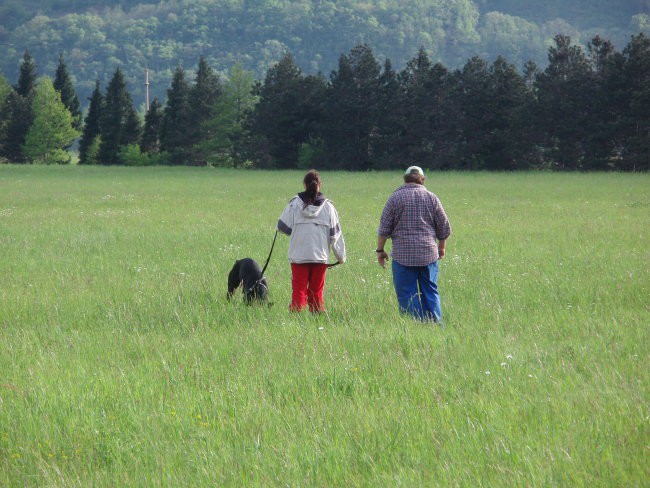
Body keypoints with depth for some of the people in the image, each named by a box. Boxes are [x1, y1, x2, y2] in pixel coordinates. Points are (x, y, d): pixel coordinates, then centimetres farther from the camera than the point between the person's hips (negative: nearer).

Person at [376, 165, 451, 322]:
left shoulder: (395, 197, 0)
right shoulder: (431, 198, 5)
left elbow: (384, 228, -1)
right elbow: (444, 227, 10)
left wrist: (380, 250, 9)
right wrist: (441, 247, 25)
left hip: (403, 255, -2)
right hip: (428, 254, 2)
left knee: (406, 294, 1)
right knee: (431, 293, 10)